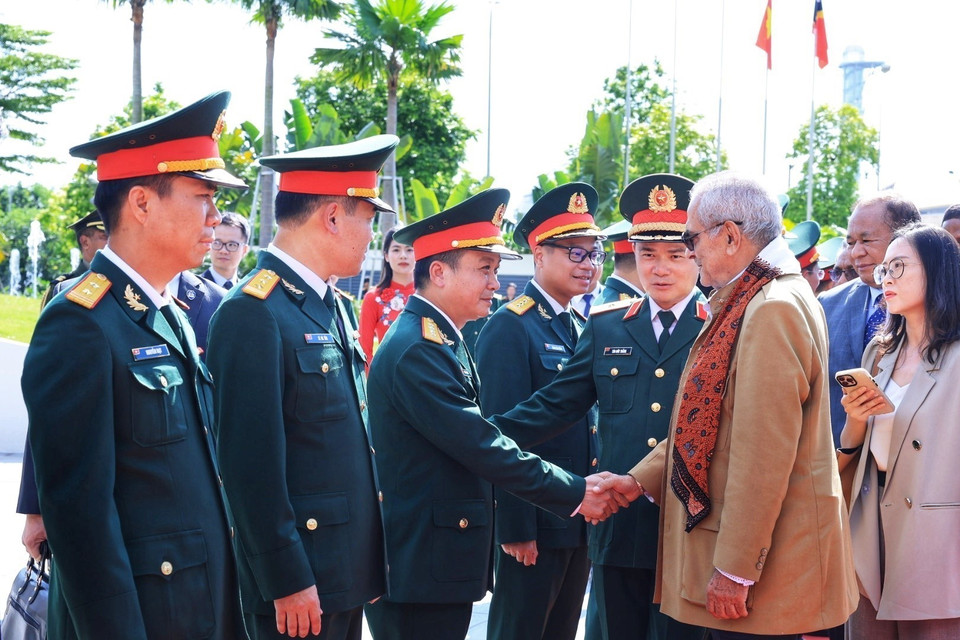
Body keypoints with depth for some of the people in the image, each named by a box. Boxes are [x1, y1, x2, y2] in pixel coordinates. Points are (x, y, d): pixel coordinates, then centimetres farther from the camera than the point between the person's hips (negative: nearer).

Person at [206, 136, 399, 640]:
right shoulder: (252, 314, -17)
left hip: (347, 571, 9)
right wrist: (287, 580, -18)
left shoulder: (331, 306, 11)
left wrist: (364, 561, 16)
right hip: (298, 584, -9)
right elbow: (251, 462, -19)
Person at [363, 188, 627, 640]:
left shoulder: (442, 340, 14)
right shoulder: (416, 351, -18)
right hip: (419, 572, -10)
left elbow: (480, 437, 16)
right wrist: (576, 493, -13)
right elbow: (482, 448, -21)